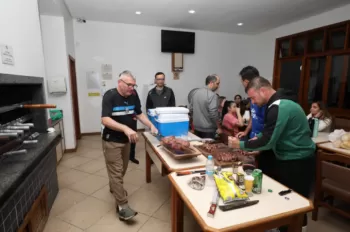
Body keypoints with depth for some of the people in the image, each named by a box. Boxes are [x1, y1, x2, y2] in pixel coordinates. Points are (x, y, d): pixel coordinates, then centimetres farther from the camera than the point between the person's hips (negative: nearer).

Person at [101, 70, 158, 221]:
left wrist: (151, 126, -6)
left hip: (126, 140, 6)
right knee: (116, 172, -2)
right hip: (111, 141, -6)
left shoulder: (133, 96, -2)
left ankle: (114, 188, 48)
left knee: (122, 170, 21)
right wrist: (125, 128, -39)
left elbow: (139, 114, 9)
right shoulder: (110, 96, -19)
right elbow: (105, 120, -27)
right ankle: (122, 206, 8)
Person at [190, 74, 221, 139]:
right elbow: (213, 114, -23)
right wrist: (218, 127, -10)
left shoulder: (196, 92, 5)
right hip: (208, 129, -7)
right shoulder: (212, 95, -18)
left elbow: (191, 109, 9)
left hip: (196, 128, 7)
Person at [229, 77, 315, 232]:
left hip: (297, 163, -9)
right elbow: (271, 133, 17)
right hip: (292, 159, 9)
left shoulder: (278, 108, -25)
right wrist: (257, 138, 2)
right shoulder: (280, 103, 7)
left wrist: (240, 145, -15)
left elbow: (267, 142, -25)